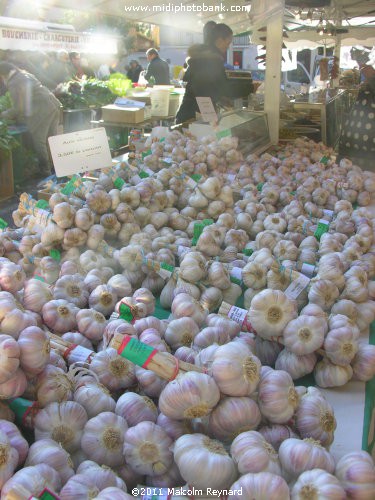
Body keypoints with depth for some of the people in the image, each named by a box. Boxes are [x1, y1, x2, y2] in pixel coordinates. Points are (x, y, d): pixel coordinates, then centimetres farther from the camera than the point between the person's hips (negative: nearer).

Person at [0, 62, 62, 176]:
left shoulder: (13, 83, -8)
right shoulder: (26, 74, 19)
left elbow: (18, 108, -7)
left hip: (42, 111, -9)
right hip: (54, 105, 9)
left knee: (38, 141, 3)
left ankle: (45, 169, 12)